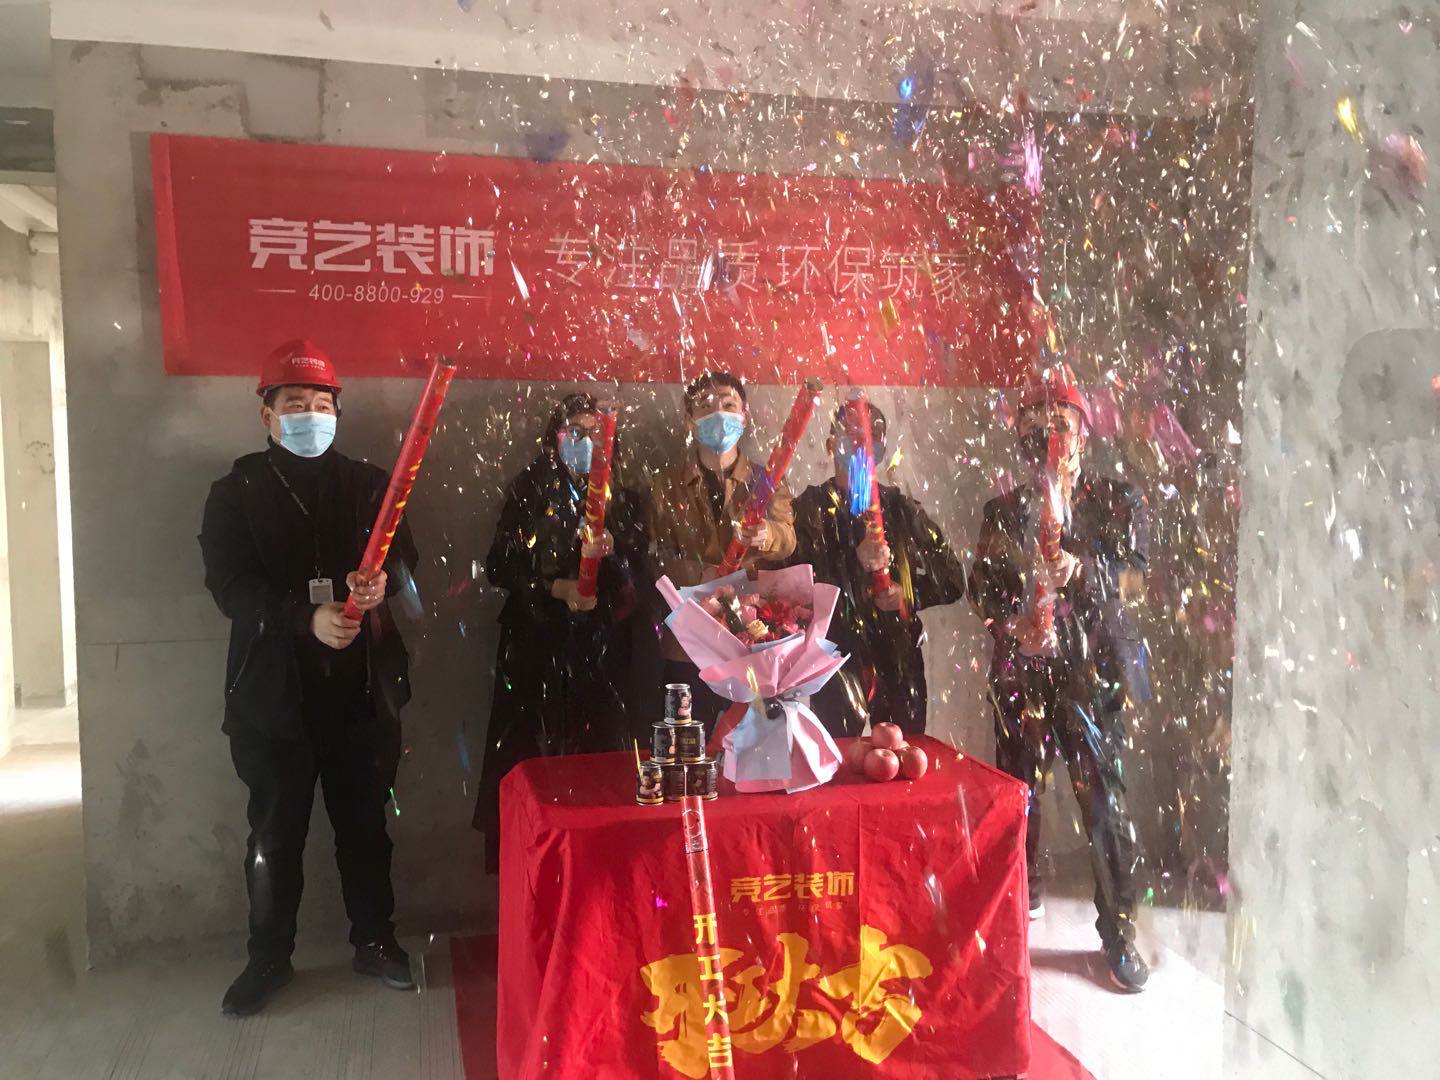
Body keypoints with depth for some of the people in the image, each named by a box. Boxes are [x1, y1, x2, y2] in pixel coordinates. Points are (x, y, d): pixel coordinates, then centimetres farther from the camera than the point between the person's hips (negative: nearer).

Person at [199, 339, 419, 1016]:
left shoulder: (366, 484, 9)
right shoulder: (236, 493, 3)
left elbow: (402, 555, 1)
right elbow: (229, 585, -8)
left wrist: (382, 581, -23)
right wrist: (306, 617, -23)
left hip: (362, 686, 1)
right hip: (275, 688, -1)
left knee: (365, 821, 11)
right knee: (275, 831, 9)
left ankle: (374, 939, 29)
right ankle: (269, 957, 27)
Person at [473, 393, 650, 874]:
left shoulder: (620, 497, 11)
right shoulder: (529, 491, 4)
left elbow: (639, 572, 6)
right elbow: (502, 565, -3)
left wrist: (612, 550, -14)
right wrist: (557, 588, -17)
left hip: (602, 648, 2)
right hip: (540, 643, -2)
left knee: (601, 748, -1)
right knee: (538, 751, -4)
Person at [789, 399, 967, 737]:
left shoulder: (901, 508, 12)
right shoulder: (810, 507, 1)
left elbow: (953, 579, 14)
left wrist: (909, 594, -4)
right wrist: (856, 562, -24)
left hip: (901, 662, 4)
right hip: (838, 657, -3)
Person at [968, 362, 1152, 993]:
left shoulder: (1114, 501, 7)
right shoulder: (1005, 511, 11)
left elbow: (1132, 569, -6)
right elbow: (981, 587, 3)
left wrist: (1080, 569, -26)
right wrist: (1011, 623, -17)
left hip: (1093, 665, -2)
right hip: (1020, 668, 2)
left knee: (1103, 793, -4)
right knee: (1017, 788, 7)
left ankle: (1118, 929, 9)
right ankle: (1022, 890, 29)